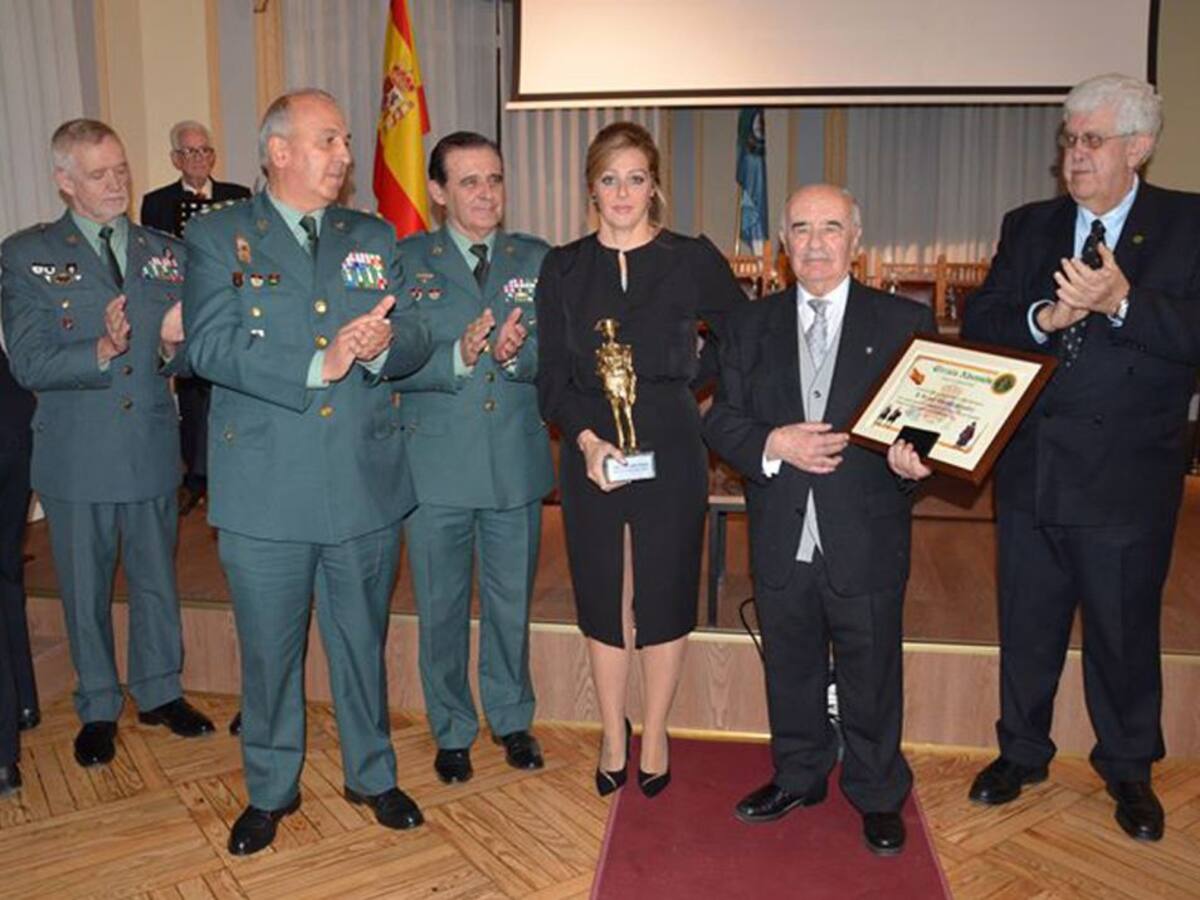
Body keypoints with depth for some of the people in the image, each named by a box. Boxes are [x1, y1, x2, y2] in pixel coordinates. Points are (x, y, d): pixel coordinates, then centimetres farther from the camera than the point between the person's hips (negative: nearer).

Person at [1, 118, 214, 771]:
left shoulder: (167, 254, 6)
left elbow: (187, 360, 5)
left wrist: (174, 345, -18)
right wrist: (101, 351, -26)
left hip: (153, 451, 3)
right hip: (76, 457, -2)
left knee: (158, 583, 15)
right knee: (85, 592, 12)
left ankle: (160, 692, 33)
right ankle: (98, 709, 30)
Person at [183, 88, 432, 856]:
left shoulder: (374, 238, 10)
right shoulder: (218, 237, 1)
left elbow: (416, 337, 2)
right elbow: (209, 346, -13)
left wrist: (380, 345, -20)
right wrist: (315, 367, -23)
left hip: (366, 483, 2)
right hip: (265, 490, -2)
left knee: (363, 641, 16)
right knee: (269, 650, 12)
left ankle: (373, 775, 36)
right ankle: (271, 791, 34)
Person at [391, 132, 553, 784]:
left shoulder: (536, 259, 6)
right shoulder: (405, 261, -1)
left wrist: (518, 354, -20)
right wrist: (458, 357, -25)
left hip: (517, 463, 2)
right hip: (436, 466, -2)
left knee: (511, 603, 15)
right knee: (441, 608, 12)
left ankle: (511, 719, 36)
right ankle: (452, 731, 32)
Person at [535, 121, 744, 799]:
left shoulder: (694, 260, -2)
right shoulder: (563, 268, 4)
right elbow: (552, 376, 0)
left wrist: (692, 382, -3)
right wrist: (587, 439, -14)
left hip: (671, 450, -1)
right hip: (590, 453, 2)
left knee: (666, 596, 8)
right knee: (601, 599, 11)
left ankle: (655, 735, 29)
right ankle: (613, 737, 31)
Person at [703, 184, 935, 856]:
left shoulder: (905, 322, -1)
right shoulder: (752, 326, 6)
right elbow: (721, 421, 3)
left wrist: (914, 460, -24)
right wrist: (773, 443, -15)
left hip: (866, 543, -2)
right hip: (782, 542, 3)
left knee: (872, 678, 13)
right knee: (791, 672, 19)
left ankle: (878, 796, 35)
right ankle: (799, 777, 41)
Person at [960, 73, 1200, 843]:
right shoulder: (1029, 227, 6)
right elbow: (978, 325, -2)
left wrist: (1122, 303, -29)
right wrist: (1042, 318, -20)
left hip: (1129, 478, -2)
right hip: (1031, 470, 3)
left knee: (1125, 634, 13)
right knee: (1027, 626, 16)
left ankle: (1128, 769, 36)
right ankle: (1023, 752, 36)